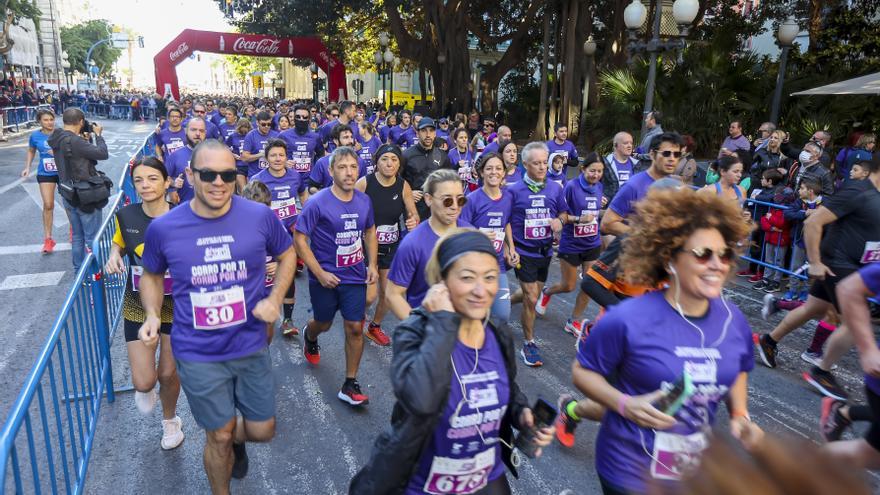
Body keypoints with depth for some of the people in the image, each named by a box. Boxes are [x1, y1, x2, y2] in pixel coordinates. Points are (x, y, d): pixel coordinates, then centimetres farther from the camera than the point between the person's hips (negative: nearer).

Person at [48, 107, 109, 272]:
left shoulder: (56, 139, 4)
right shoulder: (75, 141, -23)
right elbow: (103, 154, -20)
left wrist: (84, 139, 9)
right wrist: (98, 135, -6)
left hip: (68, 194, 9)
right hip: (85, 195, -9)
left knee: (77, 235, 19)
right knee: (92, 237, 2)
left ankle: (78, 270, 28)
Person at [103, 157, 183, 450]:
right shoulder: (125, 215, -10)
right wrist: (114, 256, -10)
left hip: (176, 305, -1)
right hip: (138, 305, 2)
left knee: (169, 374, 12)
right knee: (144, 382, -2)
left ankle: (170, 421, 44)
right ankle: (145, 388, 39)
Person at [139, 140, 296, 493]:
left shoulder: (260, 216, -12)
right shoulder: (163, 227, -10)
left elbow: (287, 255, 6)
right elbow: (151, 275, 9)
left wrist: (275, 299, -8)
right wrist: (152, 315, -8)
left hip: (251, 346, 1)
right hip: (198, 355, -1)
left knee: (262, 431, 15)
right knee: (219, 436, 13)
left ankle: (235, 439, 53)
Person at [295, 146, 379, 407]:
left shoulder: (364, 200, -2)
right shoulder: (317, 203, -17)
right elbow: (299, 239, -14)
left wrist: (372, 264, 2)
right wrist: (320, 273, -18)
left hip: (355, 276, 3)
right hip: (325, 277, -3)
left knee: (355, 327, 1)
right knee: (324, 323, 17)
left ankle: (350, 385, 15)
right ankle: (310, 337, 56)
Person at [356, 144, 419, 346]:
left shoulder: (403, 186, -7)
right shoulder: (364, 183, -16)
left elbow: (414, 214, 0)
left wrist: (414, 221, -23)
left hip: (392, 246, 4)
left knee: (388, 293, 11)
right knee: (370, 295, -9)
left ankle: (375, 327, 40)